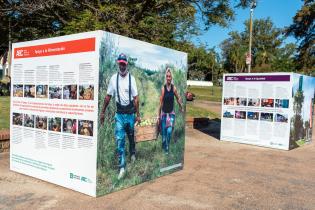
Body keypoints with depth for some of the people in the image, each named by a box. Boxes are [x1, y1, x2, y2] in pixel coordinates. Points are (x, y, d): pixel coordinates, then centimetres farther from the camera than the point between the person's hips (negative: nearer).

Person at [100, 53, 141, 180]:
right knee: (119, 139, -5)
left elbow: (135, 98, -6)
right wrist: (103, 112, 4)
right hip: (119, 113, 1)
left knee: (131, 136, 16)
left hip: (130, 113, 0)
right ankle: (122, 166, 2)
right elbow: (108, 96, 4)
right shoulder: (114, 78, 1)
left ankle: (132, 153, 46)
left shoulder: (131, 78, -4)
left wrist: (138, 115, -8)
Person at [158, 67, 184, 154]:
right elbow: (160, 103, -5)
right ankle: (164, 147, 32)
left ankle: (167, 148, 6)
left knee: (169, 131, -14)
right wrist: (159, 116, -3)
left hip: (171, 113, 0)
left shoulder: (174, 88, -6)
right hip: (164, 113, 0)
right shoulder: (163, 88, -9)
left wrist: (181, 107, 21)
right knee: (164, 132, 8)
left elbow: (178, 98, 11)